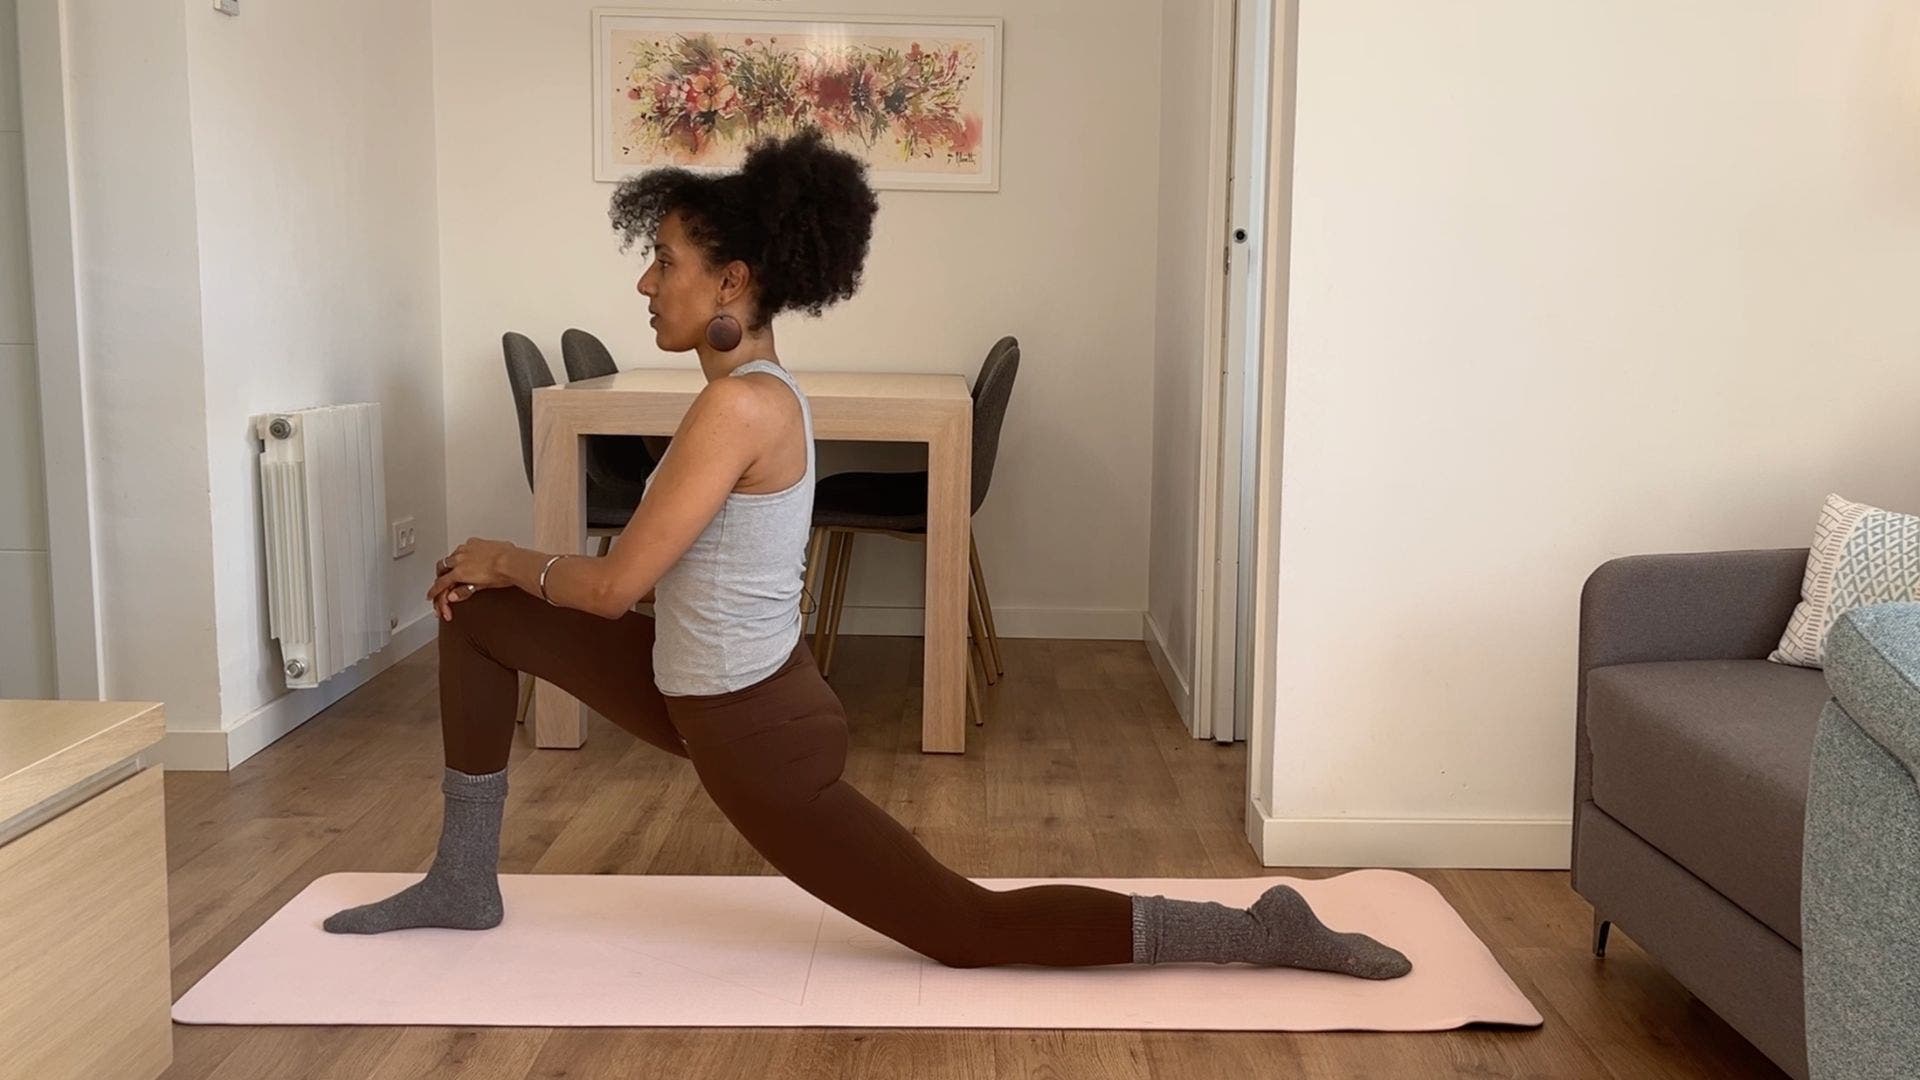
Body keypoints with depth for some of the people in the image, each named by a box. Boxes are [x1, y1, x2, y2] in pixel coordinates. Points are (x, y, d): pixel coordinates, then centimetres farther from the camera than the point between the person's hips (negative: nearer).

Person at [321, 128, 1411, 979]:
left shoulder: (737, 405, -25)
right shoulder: (759, 390, 6)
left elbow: (615, 587, -21)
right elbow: (659, 570, 15)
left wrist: (511, 559, 0)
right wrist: (503, 570, 11)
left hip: (755, 736, -10)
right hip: (722, 694, 10)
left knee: (973, 931, -1)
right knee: (475, 610, 17)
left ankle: (1258, 934, 6)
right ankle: (465, 884, 27)